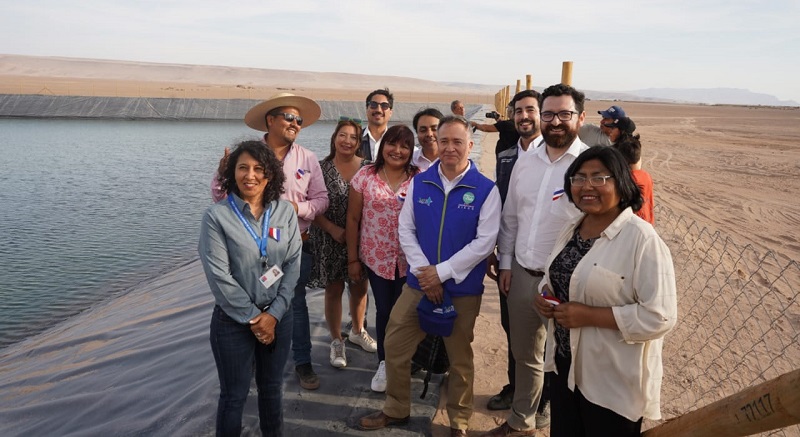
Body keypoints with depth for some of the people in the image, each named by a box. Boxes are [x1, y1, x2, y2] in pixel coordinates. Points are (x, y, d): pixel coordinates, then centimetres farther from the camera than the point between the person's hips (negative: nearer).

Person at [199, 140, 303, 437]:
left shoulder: (285, 212, -1)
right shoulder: (216, 215, -11)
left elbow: (293, 264, -3)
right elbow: (218, 275, -14)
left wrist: (274, 313, -10)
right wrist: (252, 317, -12)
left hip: (278, 316, 3)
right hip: (233, 320, -3)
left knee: (272, 388, 19)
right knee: (234, 395, 10)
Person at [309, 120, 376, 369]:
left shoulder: (367, 168, 0)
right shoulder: (321, 168, -6)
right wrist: (333, 229, -16)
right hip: (330, 241, -2)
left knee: (360, 287, 15)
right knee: (334, 290, 7)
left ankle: (357, 332, 39)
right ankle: (336, 341, 25)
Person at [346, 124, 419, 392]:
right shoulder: (365, 176, -3)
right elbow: (353, 218, 1)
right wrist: (352, 259, 1)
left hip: (409, 259, 0)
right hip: (376, 257, 0)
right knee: (384, 310, 9)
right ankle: (384, 364, 28)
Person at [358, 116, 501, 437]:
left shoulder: (486, 189, -8)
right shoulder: (419, 183, 2)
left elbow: (484, 242, -13)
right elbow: (406, 230, 0)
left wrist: (442, 272, -17)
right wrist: (424, 272, -12)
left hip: (463, 289, -2)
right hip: (419, 283, 3)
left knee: (460, 358, 14)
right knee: (395, 347, 10)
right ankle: (396, 410, 33)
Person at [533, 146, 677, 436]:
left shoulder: (641, 239, -20)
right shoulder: (571, 227, 4)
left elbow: (660, 317, -23)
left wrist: (590, 315, -24)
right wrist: (545, 296, -4)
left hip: (614, 381, -7)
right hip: (565, 365, 7)